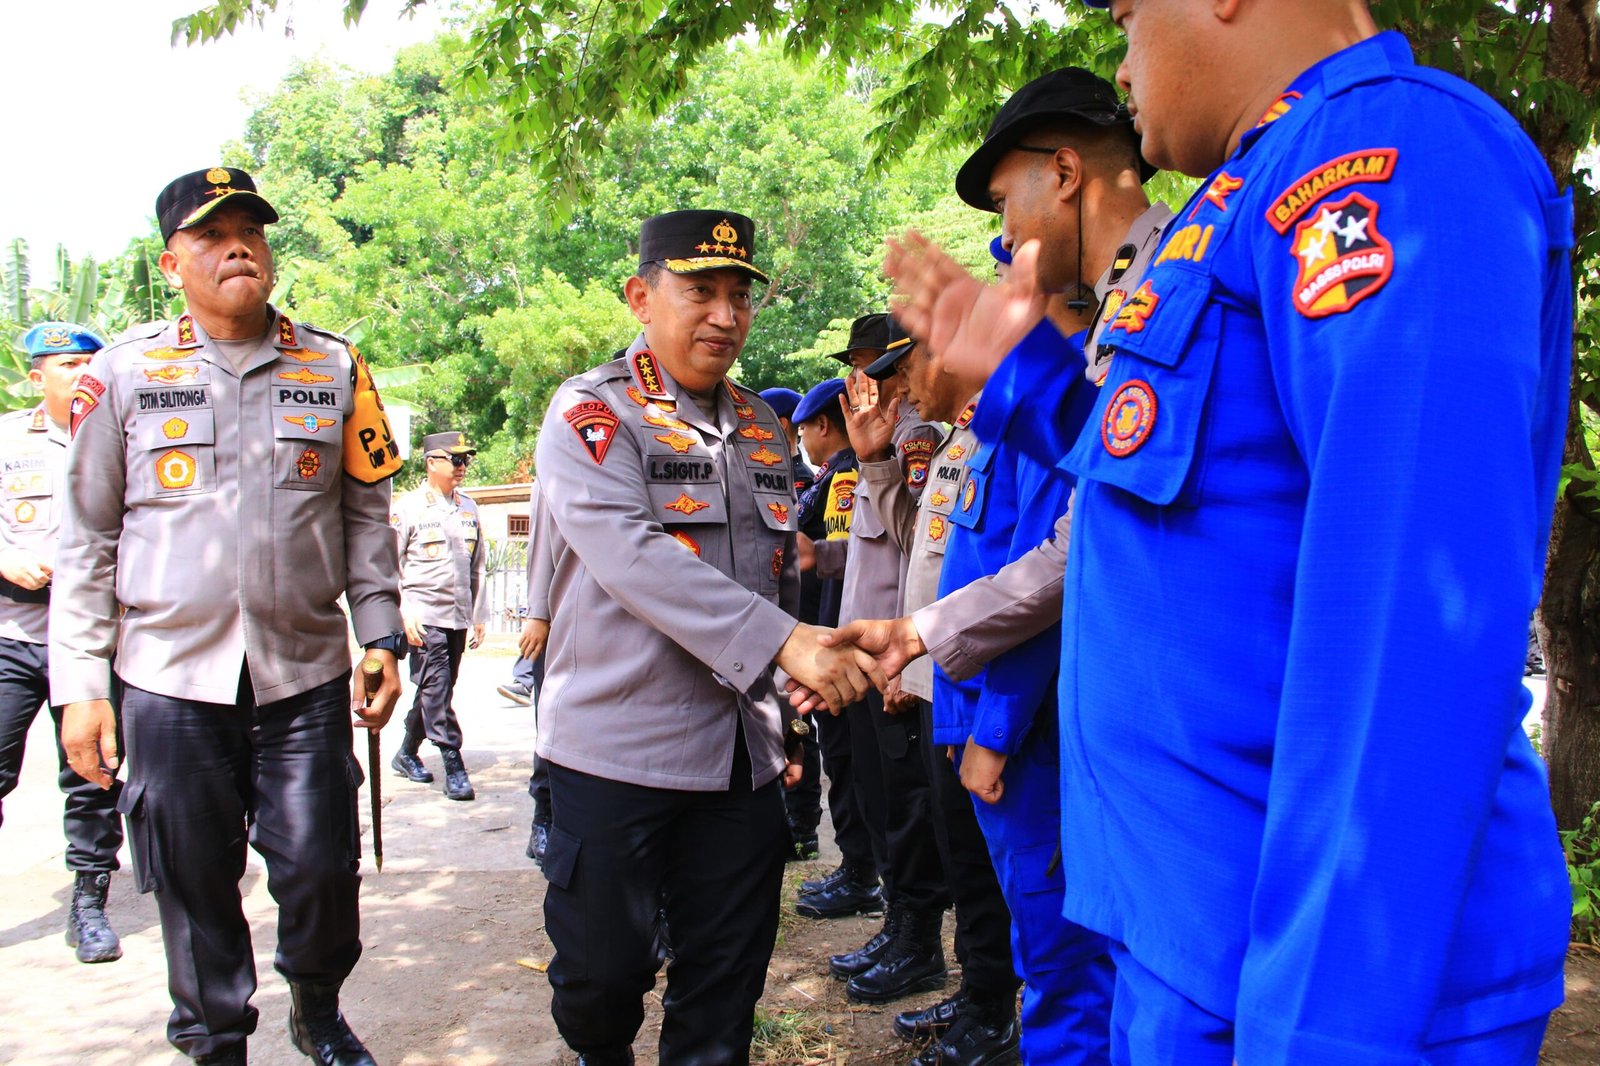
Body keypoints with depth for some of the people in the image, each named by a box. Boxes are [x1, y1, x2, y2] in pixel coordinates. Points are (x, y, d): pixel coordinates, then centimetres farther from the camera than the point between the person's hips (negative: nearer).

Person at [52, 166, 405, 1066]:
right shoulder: (124, 371, 2)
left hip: (306, 674, 1)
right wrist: (80, 685, -1)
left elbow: (367, 514, 11)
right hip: (171, 680, -1)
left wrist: (382, 638, 5)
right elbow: (86, 539, 4)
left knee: (323, 868, 3)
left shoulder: (335, 369, 6)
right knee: (195, 883, 7)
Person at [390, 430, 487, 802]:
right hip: (425, 616, -6)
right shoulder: (408, 507, -3)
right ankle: (454, 767, -8)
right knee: (436, 688, -10)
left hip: (459, 618, 6)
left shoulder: (469, 508, 12)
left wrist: (478, 617, 16)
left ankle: (406, 754, 27)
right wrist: (405, 615, -13)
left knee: (435, 690, 12)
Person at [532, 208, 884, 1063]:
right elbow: (631, 556, -23)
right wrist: (785, 642, -29)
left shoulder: (762, 428, 14)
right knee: (601, 969, 6)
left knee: (726, 986, 9)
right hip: (618, 748, -5)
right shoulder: (591, 412, -6)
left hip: (743, 756, 5)